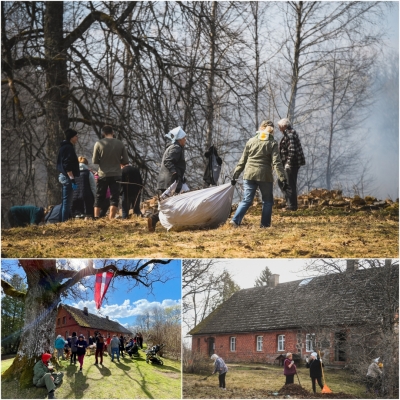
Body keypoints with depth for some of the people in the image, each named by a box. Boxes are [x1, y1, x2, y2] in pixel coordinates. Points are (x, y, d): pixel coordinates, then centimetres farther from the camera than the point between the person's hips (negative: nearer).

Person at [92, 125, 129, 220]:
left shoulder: (99, 144, -6)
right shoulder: (120, 144, -2)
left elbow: (95, 161, -3)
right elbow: (125, 161, 1)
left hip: (103, 175, 0)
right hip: (116, 175, 0)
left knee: (99, 198, 11)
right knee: (114, 198, 2)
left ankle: (96, 218, 6)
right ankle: (111, 219, -6)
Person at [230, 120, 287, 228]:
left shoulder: (251, 141, 7)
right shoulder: (272, 143, -1)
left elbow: (242, 161, 9)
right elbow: (276, 163, -10)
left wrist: (235, 175, 13)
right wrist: (283, 178, -11)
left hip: (249, 175, 3)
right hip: (264, 176, -2)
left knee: (246, 200, 5)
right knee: (267, 201, 13)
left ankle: (235, 220, -11)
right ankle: (265, 224, 11)